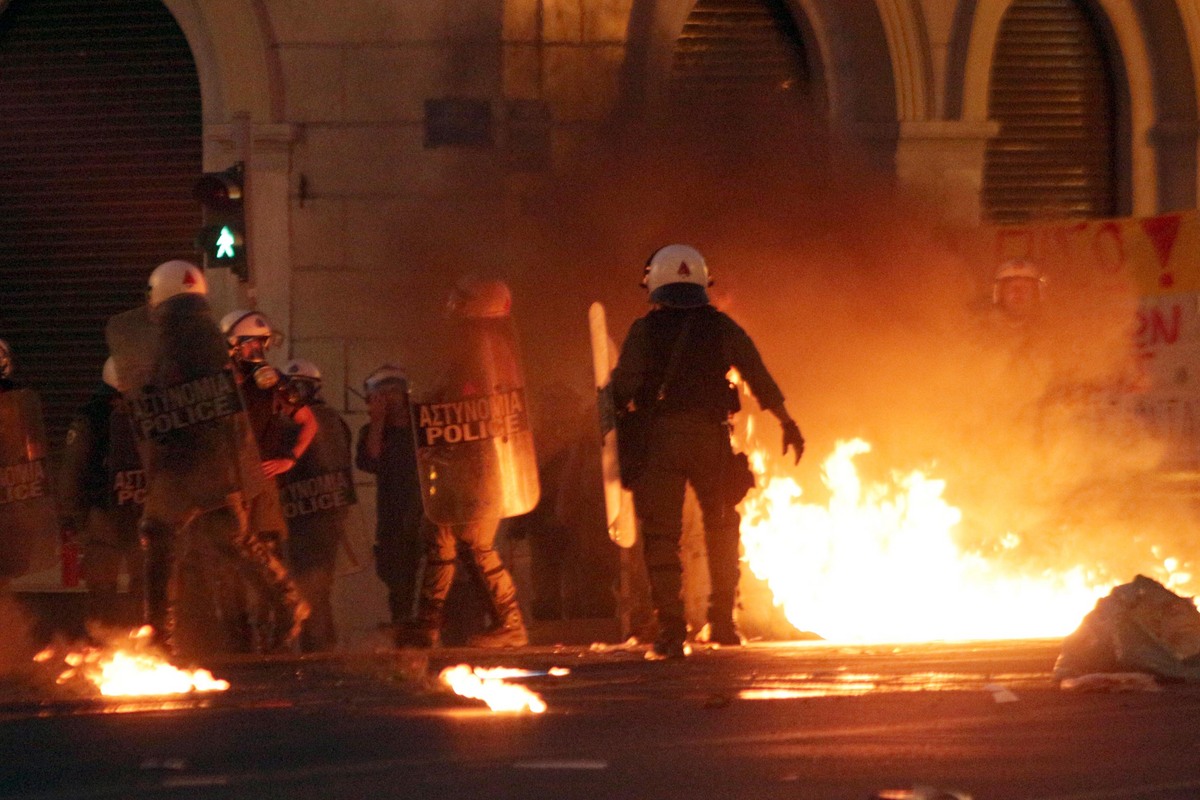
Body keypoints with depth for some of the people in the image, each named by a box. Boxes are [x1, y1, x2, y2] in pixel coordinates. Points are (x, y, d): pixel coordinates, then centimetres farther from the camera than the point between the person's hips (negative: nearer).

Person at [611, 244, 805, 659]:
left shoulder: (644, 331, -1)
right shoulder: (722, 328, 5)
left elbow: (622, 390, -6)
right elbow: (761, 380, 8)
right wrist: (787, 424, 20)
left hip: (660, 437, -2)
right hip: (711, 436, 2)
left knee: (662, 534, 1)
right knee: (721, 528, 20)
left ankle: (670, 628, -8)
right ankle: (722, 621, 21)